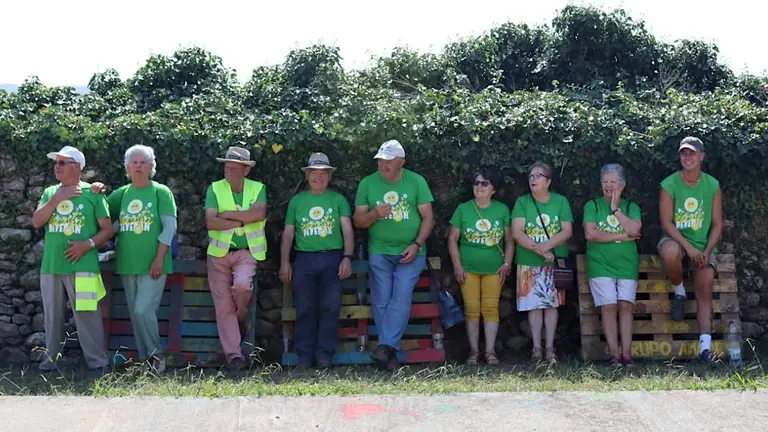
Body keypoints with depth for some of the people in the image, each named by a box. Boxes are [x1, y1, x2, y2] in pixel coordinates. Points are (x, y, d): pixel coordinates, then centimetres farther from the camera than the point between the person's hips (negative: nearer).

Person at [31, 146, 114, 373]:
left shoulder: (92, 193, -1)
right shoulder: (50, 193, 12)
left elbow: (107, 229, -1)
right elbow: (36, 222, -1)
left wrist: (88, 244, -17)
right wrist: (56, 198, -10)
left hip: (82, 266, -5)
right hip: (50, 266, 5)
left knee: (86, 315, -5)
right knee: (52, 315, 10)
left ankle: (98, 363, 1)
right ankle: (50, 360, 19)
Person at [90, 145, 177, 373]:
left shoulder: (161, 192, -1)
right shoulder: (121, 193, 12)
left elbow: (170, 226, -6)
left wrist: (159, 259, -13)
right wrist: (97, 194, -1)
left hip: (153, 265, -5)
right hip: (127, 265, 5)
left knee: (143, 310, -14)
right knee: (135, 314, 8)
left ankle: (156, 354, 4)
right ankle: (144, 360, 17)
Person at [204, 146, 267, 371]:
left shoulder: (258, 188, 4)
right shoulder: (215, 189, 3)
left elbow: (260, 213, -16)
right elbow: (211, 222, -9)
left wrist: (227, 214, -14)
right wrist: (242, 220, -10)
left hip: (247, 251, -1)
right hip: (219, 252, 1)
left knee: (241, 284, -29)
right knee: (223, 305, -3)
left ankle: (241, 317, 4)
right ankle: (233, 354, 2)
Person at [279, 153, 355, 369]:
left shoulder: (338, 199, 12)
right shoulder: (297, 201, 16)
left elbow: (347, 229, 4)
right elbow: (288, 233, 14)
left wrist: (347, 257, -9)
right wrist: (284, 262, 5)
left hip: (332, 257, -1)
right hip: (304, 257, 1)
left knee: (330, 305, -12)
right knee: (304, 307, -7)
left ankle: (324, 354, -5)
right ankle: (305, 355, 0)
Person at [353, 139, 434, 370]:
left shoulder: (416, 182, -1)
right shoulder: (367, 184, 3)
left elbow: (428, 217, -1)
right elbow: (357, 220, 6)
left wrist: (416, 245, -13)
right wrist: (374, 214, -16)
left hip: (410, 252, -2)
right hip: (379, 252, 2)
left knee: (401, 297, -15)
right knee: (381, 301, -3)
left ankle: (386, 346, -19)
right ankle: (390, 353, 1)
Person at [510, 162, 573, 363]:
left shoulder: (561, 201, 4)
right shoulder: (522, 202, 1)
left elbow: (567, 231, -4)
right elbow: (517, 232, -9)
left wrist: (548, 244, -20)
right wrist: (538, 249, -19)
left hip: (555, 262, 1)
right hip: (529, 263, 0)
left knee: (552, 304, 3)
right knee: (534, 305, 0)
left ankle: (550, 348, 9)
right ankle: (536, 348, 5)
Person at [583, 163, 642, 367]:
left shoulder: (631, 207, 12)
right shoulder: (592, 205, 7)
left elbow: (634, 230, -8)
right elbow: (590, 234, -8)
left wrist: (616, 209, -5)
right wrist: (621, 236, -6)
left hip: (627, 264, 2)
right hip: (600, 264, -1)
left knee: (626, 306, -7)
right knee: (609, 306, -10)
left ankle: (627, 354, -6)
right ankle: (614, 353, -7)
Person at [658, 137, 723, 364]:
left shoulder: (713, 185, 2)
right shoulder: (669, 185, -6)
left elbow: (717, 224, 2)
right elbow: (666, 223, -11)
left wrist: (707, 251, -13)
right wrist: (689, 247, -22)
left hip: (703, 244, 2)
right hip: (675, 238, -2)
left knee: (705, 290, -15)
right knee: (670, 251, -38)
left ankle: (705, 347, -18)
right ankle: (679, 292, -9)